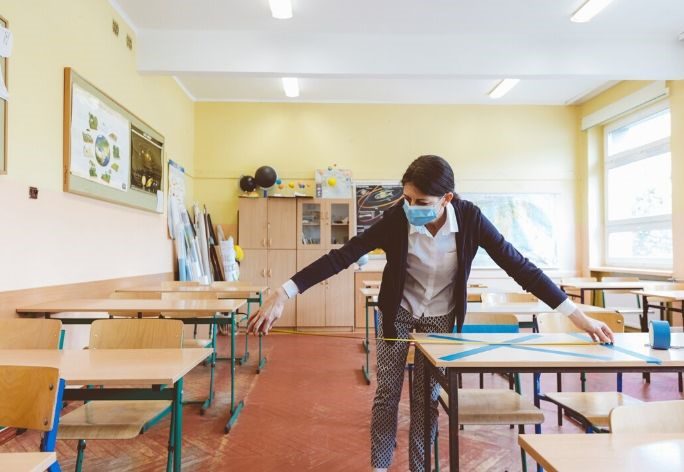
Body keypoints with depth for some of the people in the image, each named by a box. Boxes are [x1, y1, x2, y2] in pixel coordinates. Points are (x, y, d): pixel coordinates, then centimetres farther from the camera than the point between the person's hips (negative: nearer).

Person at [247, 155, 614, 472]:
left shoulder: (469, 218, -24)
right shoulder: (396, 219, -26)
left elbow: (517, 264, -19)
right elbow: (342, 256, -27)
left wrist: (577, 315, -21)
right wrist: (282, 295, -33)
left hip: (440, 317, 1)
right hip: (397, 312, 0)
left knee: (427, 398, 8)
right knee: (386, 393, 7)